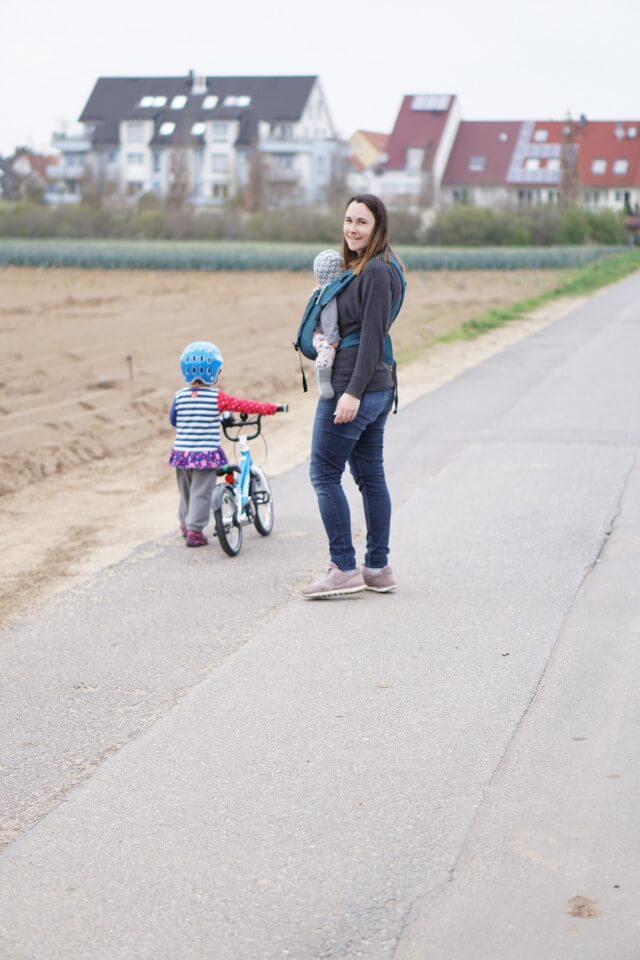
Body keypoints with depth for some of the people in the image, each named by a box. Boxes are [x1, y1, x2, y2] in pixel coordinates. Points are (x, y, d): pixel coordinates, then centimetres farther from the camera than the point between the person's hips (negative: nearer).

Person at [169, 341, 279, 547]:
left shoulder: (179, 396, 0)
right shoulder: (217, 397, -10)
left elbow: (173, 419, 10)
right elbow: (243, 406, -7)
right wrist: (269, 408, 2)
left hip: (182, 451, 4)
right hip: (206, 454, -4)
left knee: (186, 491, 20)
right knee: (201, 493, 2)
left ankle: (185, 524, 34)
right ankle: (195, 531, 1)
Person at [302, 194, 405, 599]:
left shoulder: (376, 271, -16)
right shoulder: (362, 268, 15)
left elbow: (372, 337, -20)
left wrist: (352, 392, -22)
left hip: (351, 387, -10)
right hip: (377, 388, 10)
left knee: (324, 474, -4)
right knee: (370, 475, 11)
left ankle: (345, 569, -2)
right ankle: (378, 568, 17)